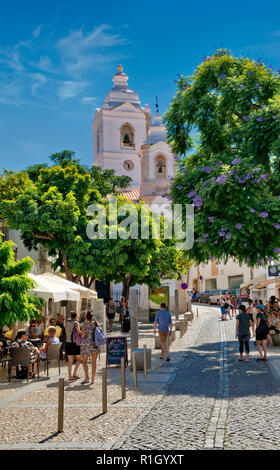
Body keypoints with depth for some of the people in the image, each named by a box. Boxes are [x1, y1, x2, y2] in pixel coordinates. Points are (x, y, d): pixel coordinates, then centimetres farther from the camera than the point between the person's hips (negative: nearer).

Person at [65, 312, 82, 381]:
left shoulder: (67, 323, 8)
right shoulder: (76, 323, -8)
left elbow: (66, 333, 12)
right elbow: (78, 332, -19)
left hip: (68, 342, 5)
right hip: (75, 342, -5)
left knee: (70, 360, 9)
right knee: (78, 359, 10)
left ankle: (70, 376, 9)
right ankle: (74, 373, 1)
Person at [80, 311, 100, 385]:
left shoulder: (85, 325, -7)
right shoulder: (96, 324, 2)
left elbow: (83, 336, -8)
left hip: (86, 344, -3)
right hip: (95, 344, 4)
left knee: (84, 361, 8)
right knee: (94, 362, 10)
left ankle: (87, 377, -6)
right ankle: (93, 380, 11)